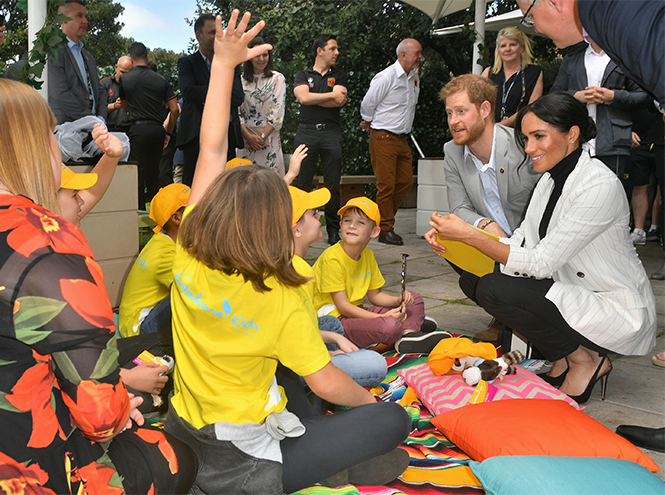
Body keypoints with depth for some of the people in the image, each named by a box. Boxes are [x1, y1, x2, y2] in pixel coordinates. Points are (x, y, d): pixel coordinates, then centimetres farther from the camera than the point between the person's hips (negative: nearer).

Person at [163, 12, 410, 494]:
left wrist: (224, 64, -2)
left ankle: (311, 434, 25)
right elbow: (326, 383, -15)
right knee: (395, 420, -2)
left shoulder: (189, 256, -13)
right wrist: (370, 400, 6)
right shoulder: (282, 300, -24)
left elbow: (212, 150, -7)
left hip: (182, 434, 6)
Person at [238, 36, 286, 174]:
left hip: (269, 137, -2)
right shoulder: (241, 79, 9)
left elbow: (278, 112, -4)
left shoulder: (277, 79, 4)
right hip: (245, 137, 2)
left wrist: (262, 136, -11)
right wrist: (248, 136, -9)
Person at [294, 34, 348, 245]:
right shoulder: (302, 75, 14)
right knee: (302, 182, -2)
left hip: (331, 133, 1)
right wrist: (331, 95, -1)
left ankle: (333, 229, 8)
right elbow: (303, 97, -6)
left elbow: (339, 101, -2)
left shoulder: (340, 76, 16)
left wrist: (312, 98, 1)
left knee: (333, 184, 0)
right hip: (306, 132, -1)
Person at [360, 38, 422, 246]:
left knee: (406, 181, 6)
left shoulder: (414, 78, 14)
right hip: (384, 138, -8)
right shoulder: (386, 77, -11)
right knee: (386, 184, -6)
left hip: (402, 139, 8)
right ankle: (385, 230, 3)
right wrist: (373, 125, 10)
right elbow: (367, 105, -6)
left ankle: (381, 218, 21)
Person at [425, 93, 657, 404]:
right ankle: (560, 362, 9)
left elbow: (540, 263, -24)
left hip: (618, 312, -9)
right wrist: (450, 238, -9)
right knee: (475, 279, -1)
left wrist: (469, 235, -25)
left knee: (493, 290, -22)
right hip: (575, 295, 9)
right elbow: (521, 244, 3)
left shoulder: (600, 186, -22)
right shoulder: (550, 179, 5)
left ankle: (584, 361, -2)